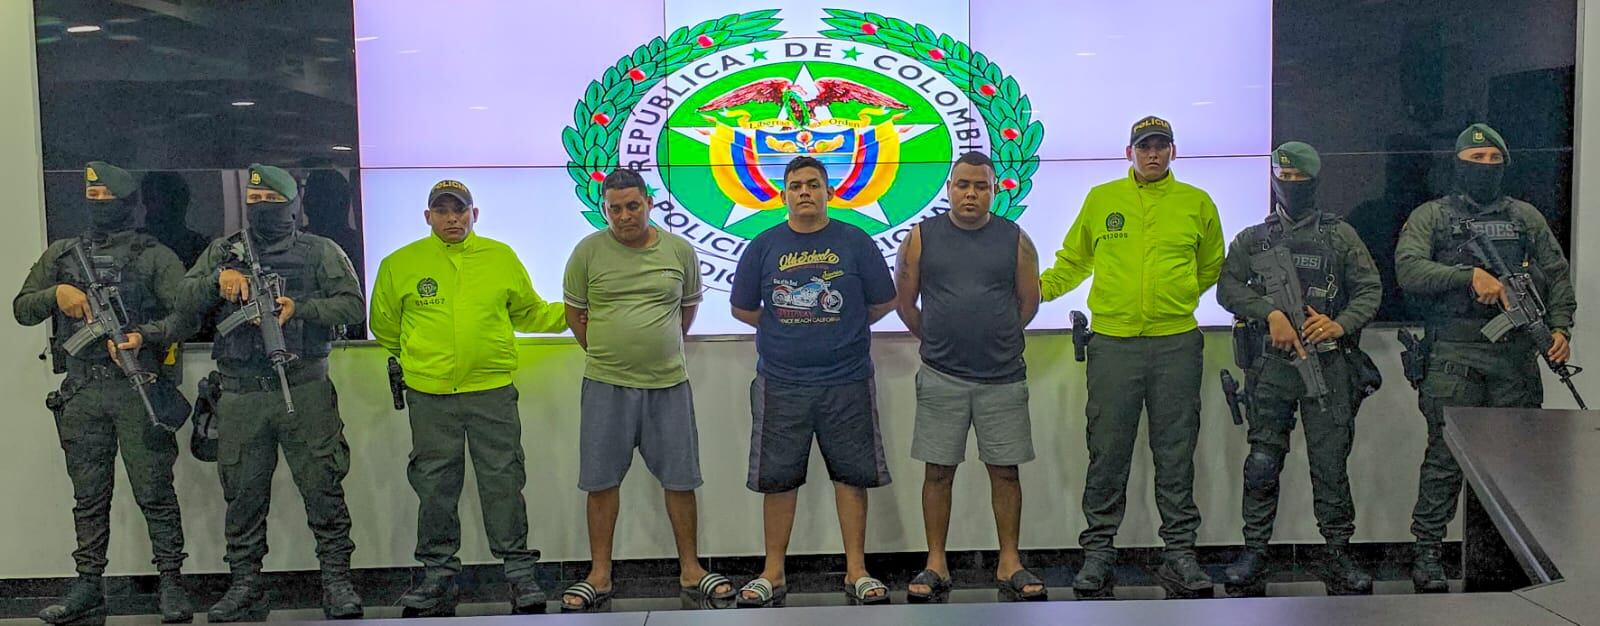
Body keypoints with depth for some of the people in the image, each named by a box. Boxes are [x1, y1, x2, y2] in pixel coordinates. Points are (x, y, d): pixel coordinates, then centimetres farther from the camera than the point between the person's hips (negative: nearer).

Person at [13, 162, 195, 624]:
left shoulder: (154, 256, 3)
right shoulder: (60, 255, 16)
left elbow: (188, 313, -6)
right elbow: (22, 309, 14)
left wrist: (145, 336, -21)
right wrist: (56, 294, -5)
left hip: (139, 390, -4)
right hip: (81, 393, 4)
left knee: (154, 492, -3)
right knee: (88, 498, 9)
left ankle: (172, 584, 1)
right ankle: (88, 588, 16)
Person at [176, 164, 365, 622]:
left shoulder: (320, 252, 6)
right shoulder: (222, 252, 16)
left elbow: (351, 305, -3)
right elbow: (187, 301, 7)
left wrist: (299, 309, -16)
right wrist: (219, 278, -11)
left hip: (304, 392, -3)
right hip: (241, 396, 3)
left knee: (322, 488, -2)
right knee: (243, 494, 8)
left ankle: (337, 581, 6)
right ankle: (245, 586, 19)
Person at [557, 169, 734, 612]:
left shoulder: (680, 250, 3)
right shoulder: (589, 251, -2)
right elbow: (574, 311, 7)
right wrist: (604, 354, 8)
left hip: (668, 382, 1)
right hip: (606, 384, -1)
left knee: (680, 479, 6)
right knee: (601, 480, 4)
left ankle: (691, 570, 19)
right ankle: (599, 576, 15)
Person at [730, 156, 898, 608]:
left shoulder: (855, 242, 3)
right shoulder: (764, 246, 5)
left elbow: (883, 303, 8)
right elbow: (742, 308, 13)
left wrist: (844, 331, 10)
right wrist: (783, 331, 11)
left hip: (846, 382, 0)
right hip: (781, 383, 1)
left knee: (852, 475, 5)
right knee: (777, 479, 5)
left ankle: (856, 571, 15)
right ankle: (773, 574, 15)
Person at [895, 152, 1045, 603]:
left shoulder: (1015, 240, 3)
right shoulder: (922, 237, 1)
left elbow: (1029, 302, 11)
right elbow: (905, 303, 8)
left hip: (1003, 378, 1)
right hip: (941, 378, 0)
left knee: (1005, 470, 5)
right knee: (938, 471, 4)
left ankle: (1009, 565, 16)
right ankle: (936, 566, 12)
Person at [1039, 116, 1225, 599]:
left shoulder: (1197, 202, 9)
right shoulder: (1101, 199, 8)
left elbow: (1212, 268, 20)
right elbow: (1072, 261, 15)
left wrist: (1177, 294, 9)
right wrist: (1035, 288, 3)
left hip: (1176, 343, 1)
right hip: (1112, 342, 0)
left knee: (1176, 454, 5)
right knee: (1107, 453, 3)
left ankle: (1180, 552, 14)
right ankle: (1098, 553, 12)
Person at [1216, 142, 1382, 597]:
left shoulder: (1341, 235, 11)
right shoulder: (1252, 240, 13)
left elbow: (1370, 289, 4)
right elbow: (1227, 287, 0)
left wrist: (1341, 324, -15)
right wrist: (1271, 314, -16)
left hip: (1328, 364, -1)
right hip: (1271, 365, 1)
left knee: (1330, 463, 0)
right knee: (1262, 464, 1)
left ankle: (1337, 555, 9)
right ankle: (1254, 555, 7)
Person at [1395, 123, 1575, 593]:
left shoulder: (1525, 217, 17)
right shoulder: (1431, 216, 7)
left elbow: (1557, 275, 12)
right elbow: (1408, 270, -9)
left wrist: (1560, 328, -4)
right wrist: (1470, 275, -19)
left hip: (1516, 355, 3)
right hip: (1454, 355, -3)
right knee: (1446, 456, -4)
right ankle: (1426, 551, 3)